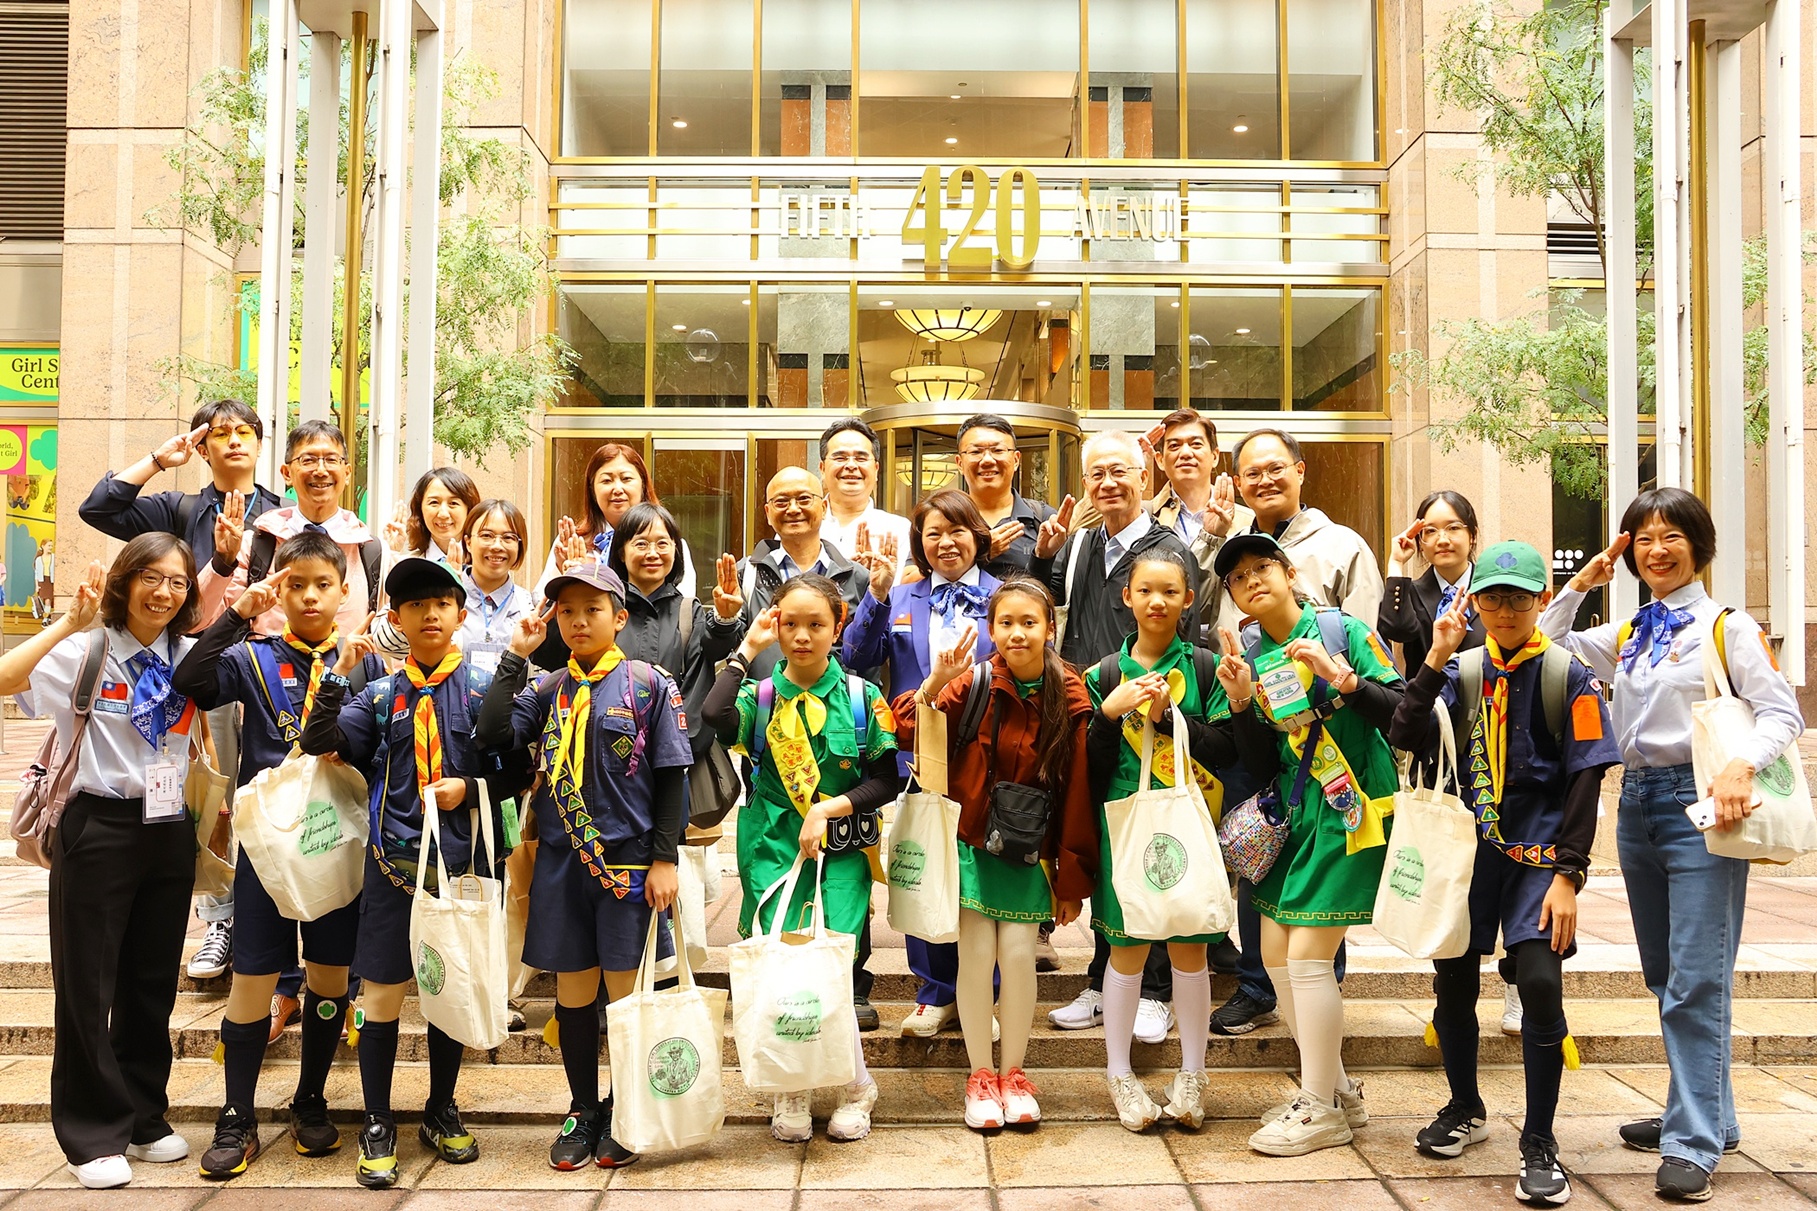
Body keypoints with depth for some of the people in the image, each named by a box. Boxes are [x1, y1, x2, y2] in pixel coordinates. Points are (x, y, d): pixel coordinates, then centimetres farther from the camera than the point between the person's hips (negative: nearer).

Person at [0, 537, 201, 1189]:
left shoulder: (191, 658, 5)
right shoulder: (86, 652, -8)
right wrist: (70, 623, -26)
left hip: (170, 831, 4)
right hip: (99, 829, -4)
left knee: (154, 983, 13)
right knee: (87, 984, 5)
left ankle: (145, 1119, 28)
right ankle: (94, 1134, 20)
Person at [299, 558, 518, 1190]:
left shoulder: (483, 688, 1)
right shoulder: (381, 695, 5)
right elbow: (319, 744, -8)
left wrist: (469, 789, -14)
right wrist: (339, 673, -16)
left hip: (463, 860, 0)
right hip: (395, 861, 0)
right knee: (382, 996, 3)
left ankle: (441, 1113, 28)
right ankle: (377, 1126, 18)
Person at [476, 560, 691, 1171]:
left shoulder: (649, 685, -2)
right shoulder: (546, 691, 8)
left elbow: (671, 777, -3)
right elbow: (492, 735, -8)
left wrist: (664, 859, -8)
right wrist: (516, 657, -5)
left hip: (629, 861, -3)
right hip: (562, 862, 3)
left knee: (625, 988, 4)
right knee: (572, 989, 10)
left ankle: (622, 1113, 21)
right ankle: (582, 1112, 25)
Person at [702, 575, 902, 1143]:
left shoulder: (862, 698, 2)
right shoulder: (761, 696, 3)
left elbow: (885, 780, 2)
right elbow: (714, 715, -20)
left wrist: (830, 808, -11)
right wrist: (746, 649, -10)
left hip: (841, 849, -1)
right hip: (772, 847, 1)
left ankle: (852, 1088, 13)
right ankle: (790, 1092, 14)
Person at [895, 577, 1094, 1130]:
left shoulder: (1069, 699, -7)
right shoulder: (974, 682, -10)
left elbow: (1077, 791, -3)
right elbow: (913, 737, -15)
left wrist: (1073, 878, -1)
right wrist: (933, 684, -32)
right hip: (970, 840, -1)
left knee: (1019, 954, -2)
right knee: (977, 954, -1)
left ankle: (1014, 1073, 18)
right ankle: (980, 1075, 16)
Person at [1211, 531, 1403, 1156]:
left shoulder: (1345, 631, -8)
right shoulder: (1249, 655, 6)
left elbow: (1403, 714, -13)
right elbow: (1261, 763, 3)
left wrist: (1341, 677, -25)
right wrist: (1240, 701, -12)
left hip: (1351, 809, -6)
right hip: (1294, 812, 6)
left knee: (1307, 953, -8)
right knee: (1276, 952, 8)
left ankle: (1322, 1110, 9)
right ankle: (1338, 1090, 26)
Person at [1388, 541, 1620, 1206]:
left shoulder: (1569, 676, -3)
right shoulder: (1462, 673, 6)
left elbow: (1585, 781, -7)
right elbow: (1407, 739, -7)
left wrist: (1567, 875, -13)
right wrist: (1433, 662, -14)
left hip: (1539, 849, -3)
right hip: (1469, 844, 3)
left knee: (1539, 982, -15)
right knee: (1452, 978, 7)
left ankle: (1538, 1143, 3)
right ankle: (1465, 1110, 32)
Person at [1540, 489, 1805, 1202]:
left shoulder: (1727, 627, -2)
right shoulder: (1624, 637, 15)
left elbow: (1781, 712, -8)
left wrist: (1742, 767, -26)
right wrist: (1581, 583, 11)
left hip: (1698, 802, -7)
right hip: (1637, 802, 7)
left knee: (1696, 980, -9)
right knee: (1664, 976, 13)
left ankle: (1693, 1143, -2)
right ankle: (1709, 1118, 27)